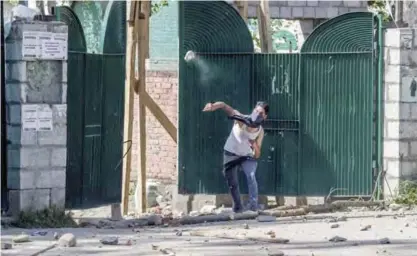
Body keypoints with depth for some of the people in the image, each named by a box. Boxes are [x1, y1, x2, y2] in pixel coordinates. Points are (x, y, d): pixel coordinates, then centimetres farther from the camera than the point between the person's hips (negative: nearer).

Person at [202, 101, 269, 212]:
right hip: (231, 154, 0)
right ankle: (238, 207, 26)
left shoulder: (260, 131, -18)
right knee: (232, 183, 5)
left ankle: (253, 204, -23)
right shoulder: (242, 120, -27)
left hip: (247, 156, 0)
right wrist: (213, 106, -63)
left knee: (251, 176, -27)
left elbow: (257, 155, -14)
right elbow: (225, 107, -42)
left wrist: (254, 146, -36)